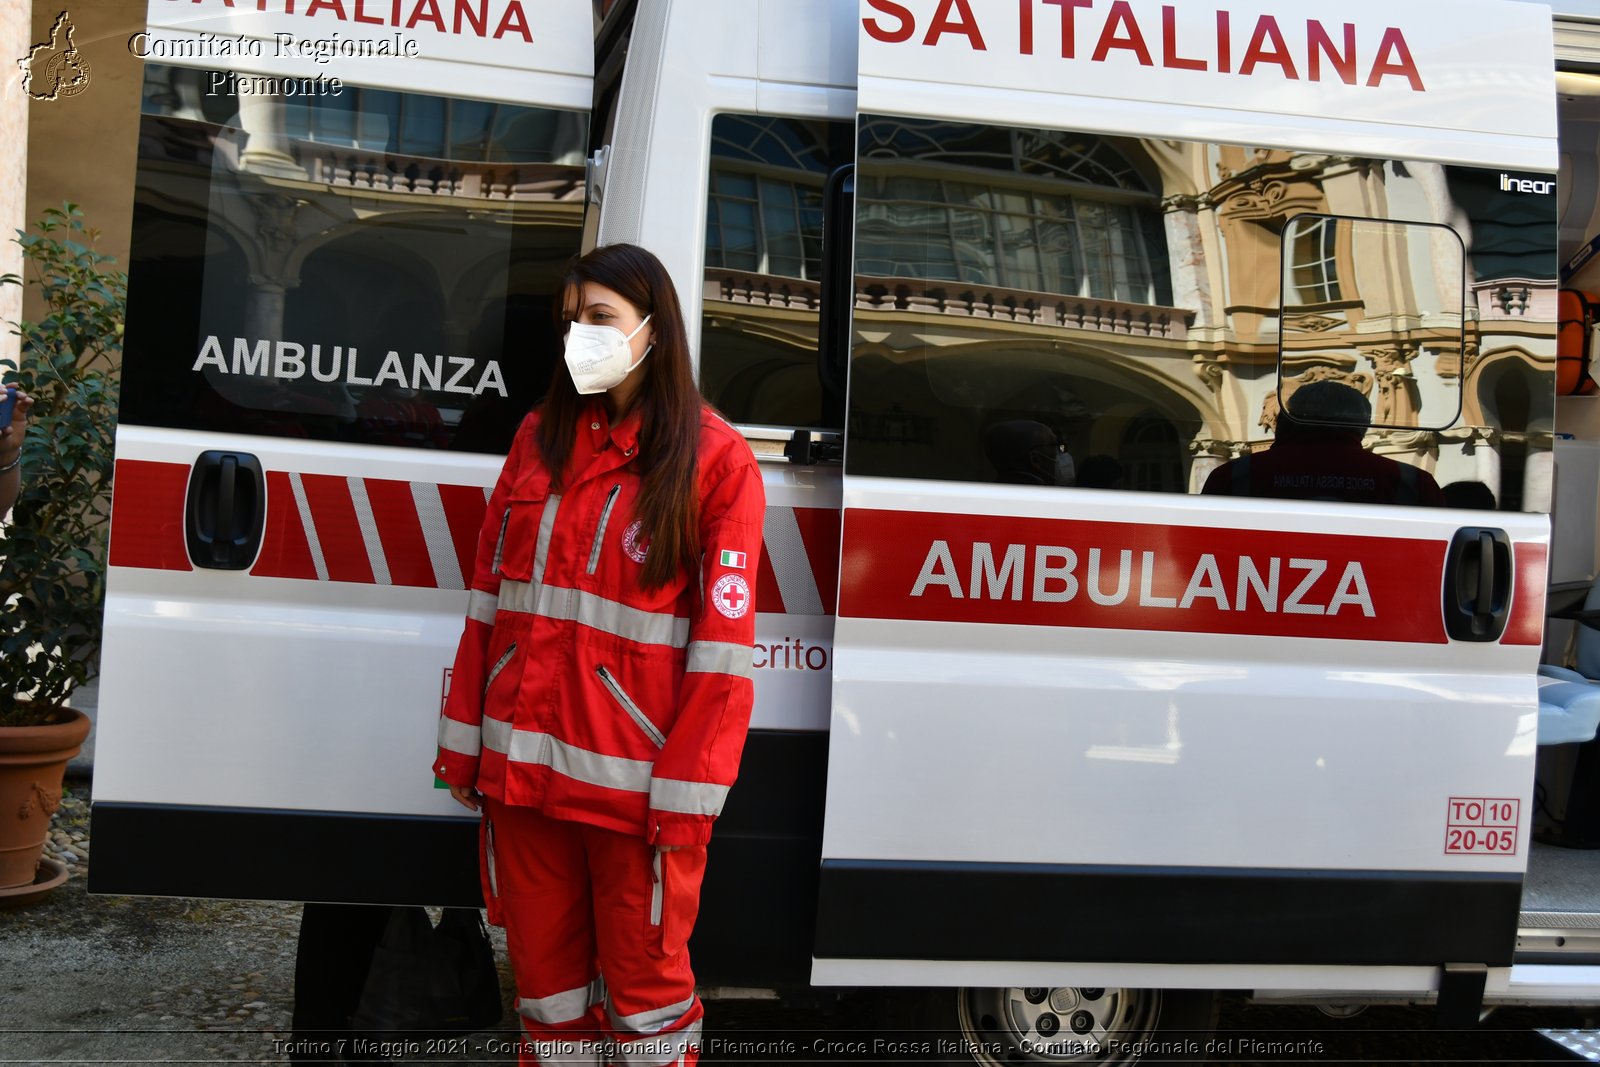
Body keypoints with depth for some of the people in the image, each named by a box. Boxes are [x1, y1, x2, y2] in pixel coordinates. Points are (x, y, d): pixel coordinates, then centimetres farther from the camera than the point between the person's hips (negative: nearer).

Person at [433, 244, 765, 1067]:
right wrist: (463, 741, 8)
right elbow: (489, 599, 10)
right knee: (544, 971, 16)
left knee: (644, 979, 8)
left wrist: (688, 795, -12)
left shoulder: (716, 459, -5)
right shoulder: (540, 438, 10)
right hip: (521, 766, 5)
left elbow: (722, 641, -9)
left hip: (633, 780, -4)